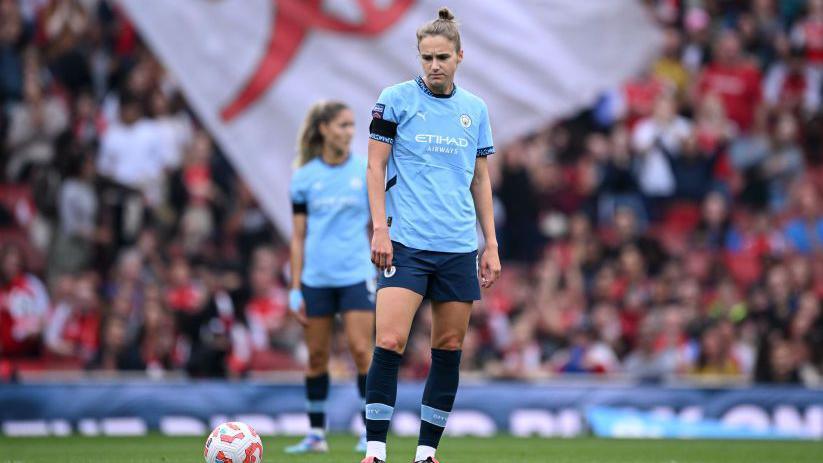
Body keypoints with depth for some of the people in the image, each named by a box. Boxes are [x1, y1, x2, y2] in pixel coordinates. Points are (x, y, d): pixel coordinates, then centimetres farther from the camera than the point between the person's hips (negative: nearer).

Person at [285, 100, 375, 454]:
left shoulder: (366, 171, 1)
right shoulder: (305, 177, 3)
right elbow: (299, 236, 6)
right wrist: (295, 288, 3)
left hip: (356, 275, -1)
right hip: (316, 279, 1)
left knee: (361, 350, -9)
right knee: (316, 356, 5)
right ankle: (316, 434, 13)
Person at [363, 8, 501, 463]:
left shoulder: (475, 109, 12)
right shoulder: (396, 99, 1)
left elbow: (481, 180, 17)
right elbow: (375, 167, 1)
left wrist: (491, 245, 12)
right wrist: (380, 228, -9)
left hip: (459, 248, 4)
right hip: (406, 242, -4)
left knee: (449, 348, 3)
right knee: (390, 343, -14)